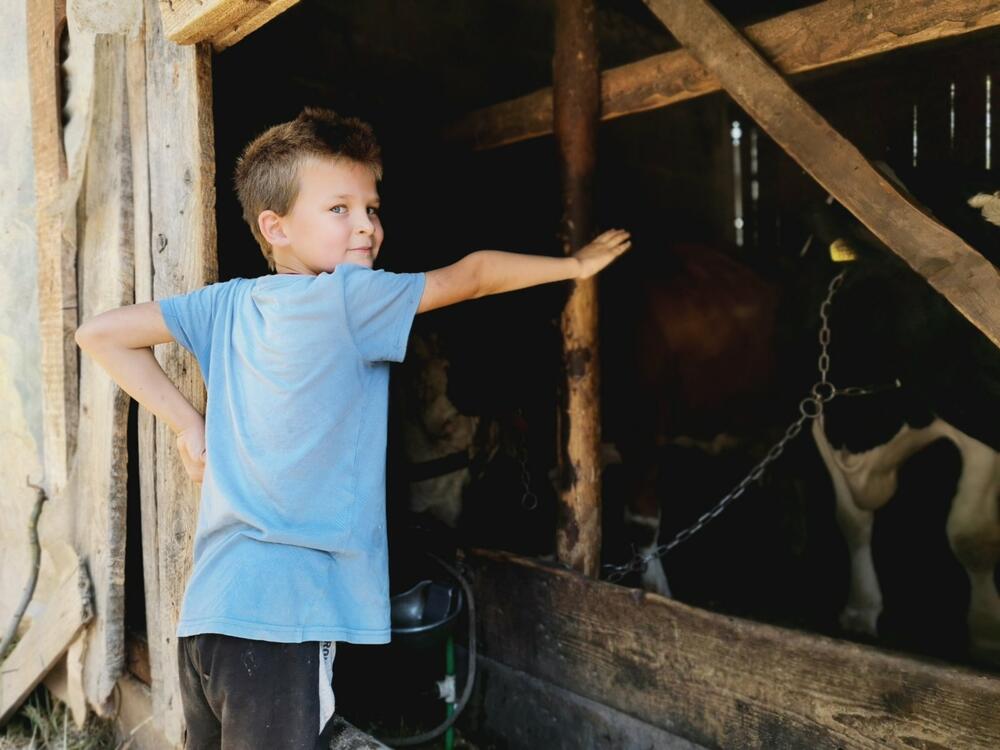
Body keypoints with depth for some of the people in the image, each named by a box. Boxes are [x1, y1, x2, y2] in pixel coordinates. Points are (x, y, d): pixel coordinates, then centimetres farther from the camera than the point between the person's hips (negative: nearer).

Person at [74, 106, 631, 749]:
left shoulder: (226, 303, 7)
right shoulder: (346, 299, -12)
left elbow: (100, 333, 13)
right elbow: (472, 276, -4)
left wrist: (187, 423, 10)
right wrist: (575, 263, 10)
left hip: (209, 607, 8)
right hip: (280, 618, -8)